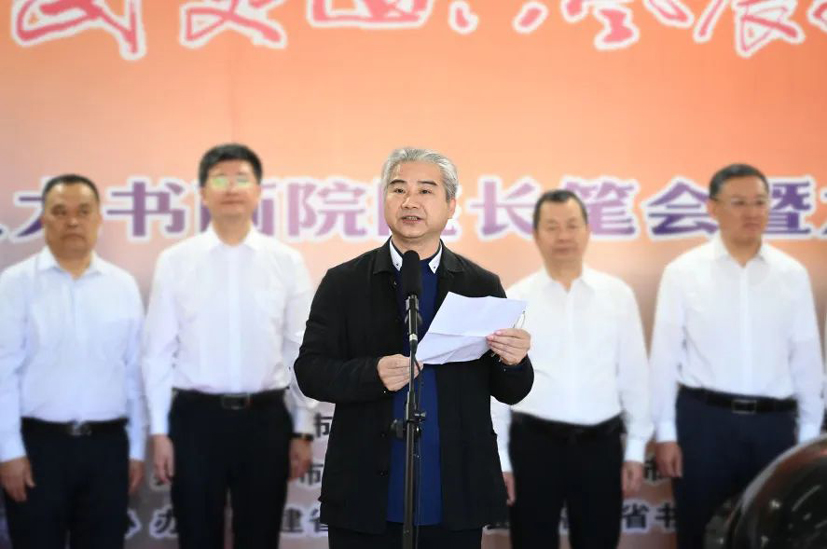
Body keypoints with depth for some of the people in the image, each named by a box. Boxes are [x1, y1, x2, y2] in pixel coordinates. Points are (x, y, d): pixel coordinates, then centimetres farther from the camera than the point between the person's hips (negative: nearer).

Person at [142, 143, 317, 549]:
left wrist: (303, 430, 4)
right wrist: (159, 431, 0)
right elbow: (158, 352, 2)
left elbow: (302, 352, 4)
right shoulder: (175, 261, 0)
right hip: (196, 418, 0)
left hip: (266, 419, 1)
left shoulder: (287, 262, 1)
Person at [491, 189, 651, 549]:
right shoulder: (513, 301, 0)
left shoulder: (618, 295, 2)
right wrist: (498, 459, -1)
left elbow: (634, 375, 5)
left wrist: (636, 448, 5)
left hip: (600, 444, 1)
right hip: (534, 444, -1)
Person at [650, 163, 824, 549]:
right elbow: (665, 356, -1)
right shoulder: (683, 272, -3)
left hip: (774, 423, 2)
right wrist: (665, 432, -3)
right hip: (704, 420, -2)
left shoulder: (792, 275, 4)